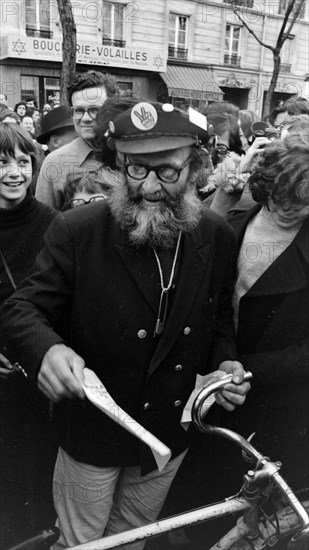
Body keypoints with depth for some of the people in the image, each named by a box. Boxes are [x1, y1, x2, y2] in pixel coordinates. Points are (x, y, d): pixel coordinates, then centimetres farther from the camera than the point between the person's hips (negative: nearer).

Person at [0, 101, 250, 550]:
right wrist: (46, 349, -39)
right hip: (93, 432, -3)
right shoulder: (77, 231, -21)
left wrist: (224, 362, -12)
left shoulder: (218, 237, -9)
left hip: (172, 432, 4)